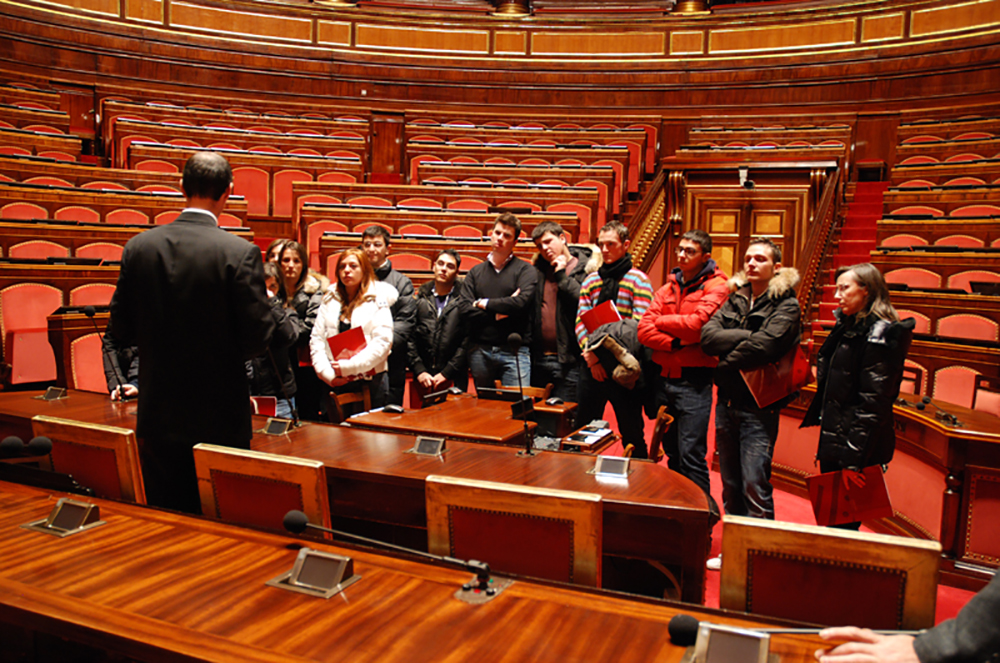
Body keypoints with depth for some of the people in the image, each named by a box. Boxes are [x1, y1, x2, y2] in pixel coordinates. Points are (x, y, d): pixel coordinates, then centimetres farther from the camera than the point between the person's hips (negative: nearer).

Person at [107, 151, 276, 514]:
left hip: (157, 415, 4)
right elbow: (257, 337, -15)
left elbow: (122, 329, 4)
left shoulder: (139, 246, -2)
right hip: (219, 418, -4)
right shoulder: (240, 253, -15)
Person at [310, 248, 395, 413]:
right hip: (334, 382, 3)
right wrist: (327, 374, -6)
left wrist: (349, 366, -15)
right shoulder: (329, 300, 12)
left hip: (370, 381, -3)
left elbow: (383, 342, -10)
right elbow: (316, 339, 7)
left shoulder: (378, 300, 0)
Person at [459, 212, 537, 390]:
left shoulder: (525, 270, 4)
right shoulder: (475, 272, 13)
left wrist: (484, 303, -3)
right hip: (479, 350, 3)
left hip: (514, 350, -3)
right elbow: (466, 310, 0)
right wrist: (499, 313, -9)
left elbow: (521, 302, -13)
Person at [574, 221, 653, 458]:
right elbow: (580, 321, 5)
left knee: (632, 433, 6)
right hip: (592, 367, 5)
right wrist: (591, 353, -10)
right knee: (584, 430, 12)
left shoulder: (638, 280, -3)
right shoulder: (591, 280, 11)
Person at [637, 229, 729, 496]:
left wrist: (661, 321, -2)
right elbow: (644, 331, 3)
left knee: (691, 455, -6)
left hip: (693, 381, -6)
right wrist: (675, 343, -13)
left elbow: (697, 325, -18)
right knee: (672, 452, 15)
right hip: (663, 377, 6)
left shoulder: (716, 287, -3)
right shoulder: (667, 289, 14)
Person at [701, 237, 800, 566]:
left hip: (758, 407, -6)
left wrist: (726, 360, -8)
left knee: (755, 489, -6)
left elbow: (764, 346, -22)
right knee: (731, 486, 15)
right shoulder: (735, 298, 12)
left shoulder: (786, 305, -6)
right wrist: (747, 336, -14)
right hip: (727, 403, 6)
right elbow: (708, 336, -2)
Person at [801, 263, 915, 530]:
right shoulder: (848, 326, 13)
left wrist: (855, 458, -21)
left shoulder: (880, 335, -16)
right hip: (834, 439, 9)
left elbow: (873, 402, -20)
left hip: (857, 444, -9)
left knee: (842, 521, 0)